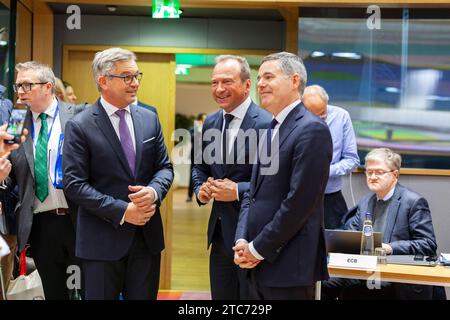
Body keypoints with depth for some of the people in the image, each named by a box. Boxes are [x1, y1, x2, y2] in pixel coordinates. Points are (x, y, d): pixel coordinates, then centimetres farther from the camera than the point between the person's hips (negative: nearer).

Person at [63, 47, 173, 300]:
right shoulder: (80, 127, -8)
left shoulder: (150, 119, 8)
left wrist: (154, 191, -12)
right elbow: (74, 184, -12)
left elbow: (165, 167, 11)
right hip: (102, 240, -4)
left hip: (147, 236, 5)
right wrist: (122, 211, -18)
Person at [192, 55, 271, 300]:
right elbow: (200, 166, 21)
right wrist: (200, 189, 1)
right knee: (221, 297, 16)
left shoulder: (266, 124, -15)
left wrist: (238, 191, -22)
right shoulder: (210, 122, 9)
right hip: (220, 232, 7)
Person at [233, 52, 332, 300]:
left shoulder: (311, 129, -12)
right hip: (259, 265, 8)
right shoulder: (271, 130, 16)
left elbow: (299, 202, -19)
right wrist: (242, 241, 1)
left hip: (289, 266, -8)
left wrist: (258, 249, -13)